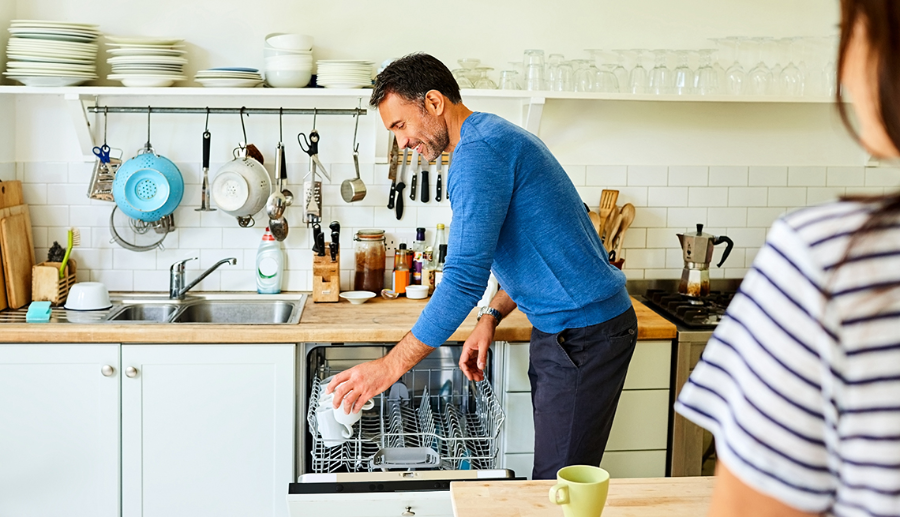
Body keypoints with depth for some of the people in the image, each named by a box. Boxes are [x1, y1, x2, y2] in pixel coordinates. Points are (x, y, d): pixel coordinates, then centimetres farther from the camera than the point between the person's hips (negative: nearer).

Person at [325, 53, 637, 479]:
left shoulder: (478, 151, -18)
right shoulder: (494, 136, 16)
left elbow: (465, 280, -24)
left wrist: (390, 367, -18)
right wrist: (491, 317, 12)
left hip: (584, 335, -10)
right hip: (561, 331, 10)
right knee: (551, 480, 13)